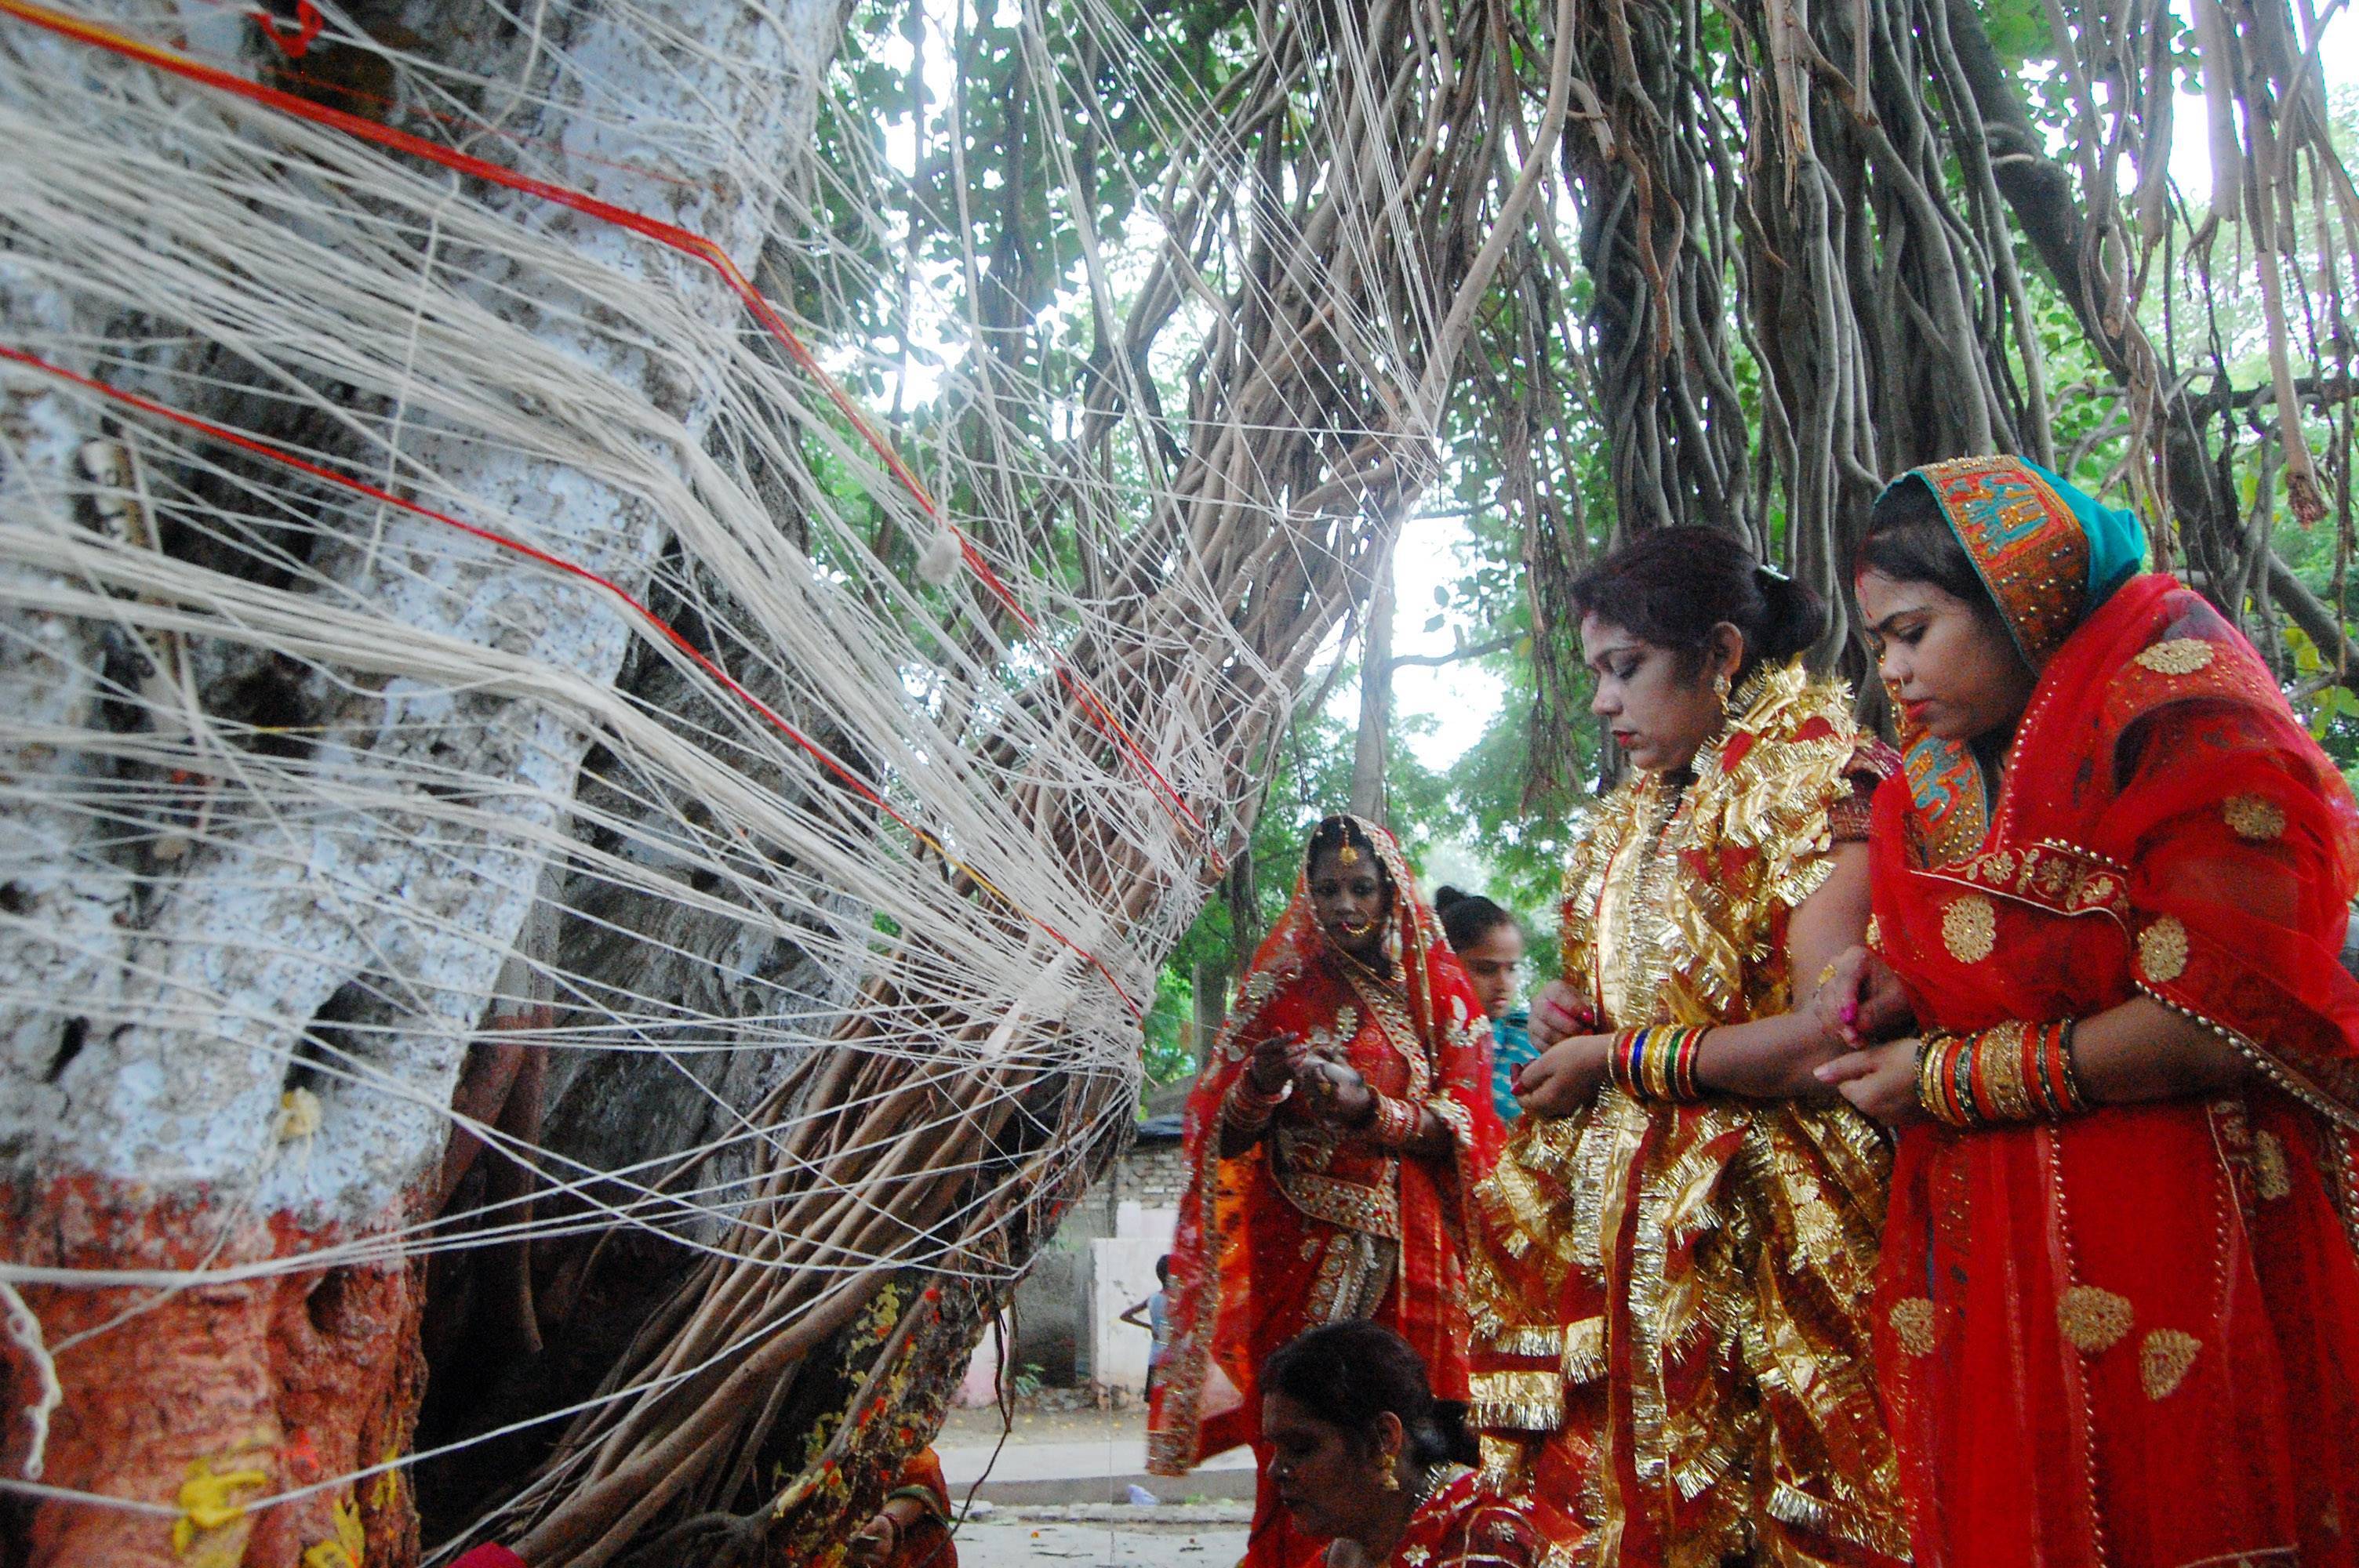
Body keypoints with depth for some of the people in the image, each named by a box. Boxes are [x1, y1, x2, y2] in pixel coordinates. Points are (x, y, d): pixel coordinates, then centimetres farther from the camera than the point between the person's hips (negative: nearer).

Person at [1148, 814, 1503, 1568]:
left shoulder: (1436, 989, 5)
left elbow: (1460, 1130, -3)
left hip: (1405, 1251, 0)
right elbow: (1225, 1138, 3)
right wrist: (1259, 1083, -18)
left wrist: (1367, 1108, -19)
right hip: (1298, 1251, 0)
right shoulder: (1282, 988, 4)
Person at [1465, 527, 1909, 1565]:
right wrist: (1572, 1011, 6)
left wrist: (1615, 1058, -13)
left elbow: (1828, 1038, -21)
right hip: (1627, 1230, 7)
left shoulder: (1813, 782, -10)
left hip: (1757, 1238, -7)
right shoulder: (1640, 814, 15)